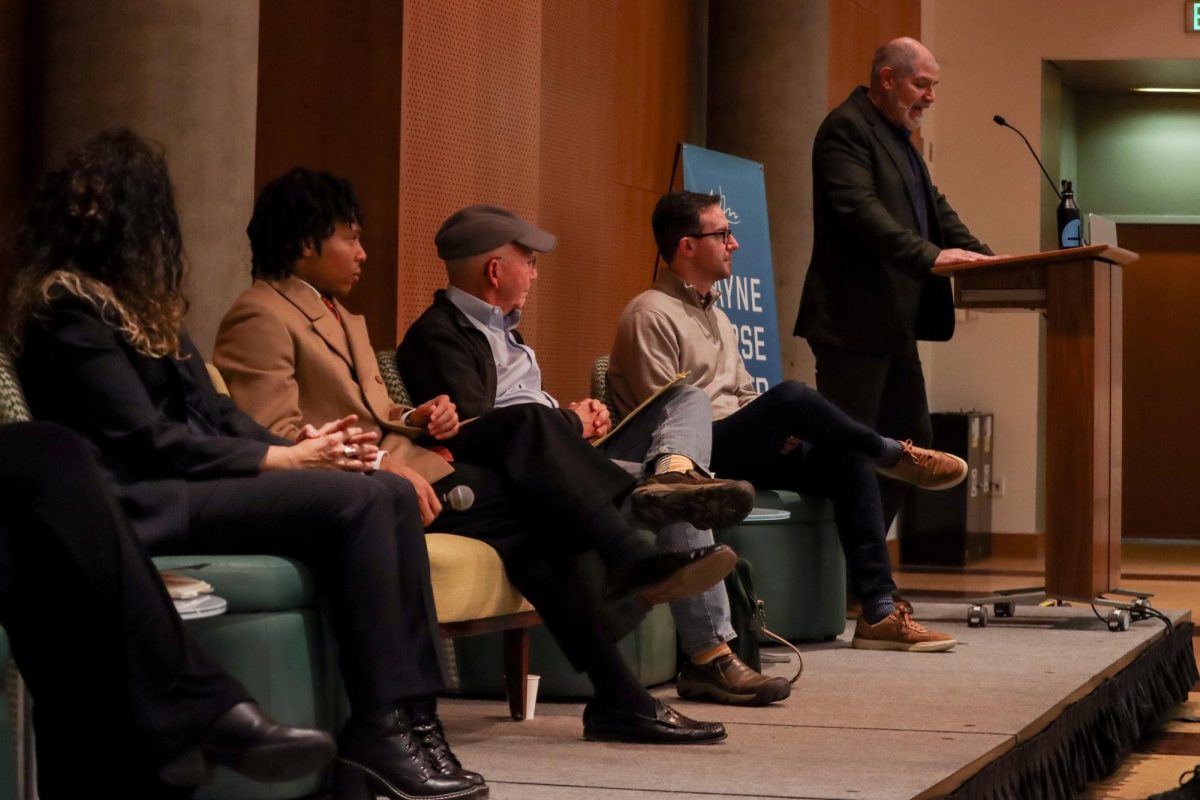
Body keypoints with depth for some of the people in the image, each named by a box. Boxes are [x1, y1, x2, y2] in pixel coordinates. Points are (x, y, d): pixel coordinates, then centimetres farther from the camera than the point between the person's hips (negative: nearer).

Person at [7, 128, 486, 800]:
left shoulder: (137, 302, 21)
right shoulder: (67, 308, -8)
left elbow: (212, 409, 16)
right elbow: (144, 440, -15)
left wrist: (296, 445, -1)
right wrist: (276, 460, -12)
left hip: (198, 479, 9)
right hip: (145, 503, -9)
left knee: (392, 495, -12)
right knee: (353, 502, -26)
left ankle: (414, 716, -19)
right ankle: (376, 730, -22)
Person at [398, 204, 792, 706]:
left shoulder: (498, 326, 25)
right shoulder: (438, 336, -10)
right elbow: (474, 434, -23)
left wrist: (577, 417, 9)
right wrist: (572, 423, -7)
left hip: (570, 458, 11)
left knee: (689, 399, 4)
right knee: (682, 505, -24)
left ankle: (673, 475, -30)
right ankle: (709, 657, -27)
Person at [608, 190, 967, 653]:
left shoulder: (716, 317, 24)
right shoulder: (650, 316, -6)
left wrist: (777, 430, -1)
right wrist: (779, 419, -13)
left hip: (743, 456, 9)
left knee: (846, 458, -15)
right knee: (791, 397, -31)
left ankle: (879, 613, -21)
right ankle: (894, 455, -7)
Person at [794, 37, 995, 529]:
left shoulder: (898, 137, 20)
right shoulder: (847, 128, -11)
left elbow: (933, 207, 19)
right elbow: (860, 208, -23)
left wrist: (983, 257, 4)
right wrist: (930, 255, -30)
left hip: (893, 322, 10)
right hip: (854, 321, -10)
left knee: (910, 441, 12)